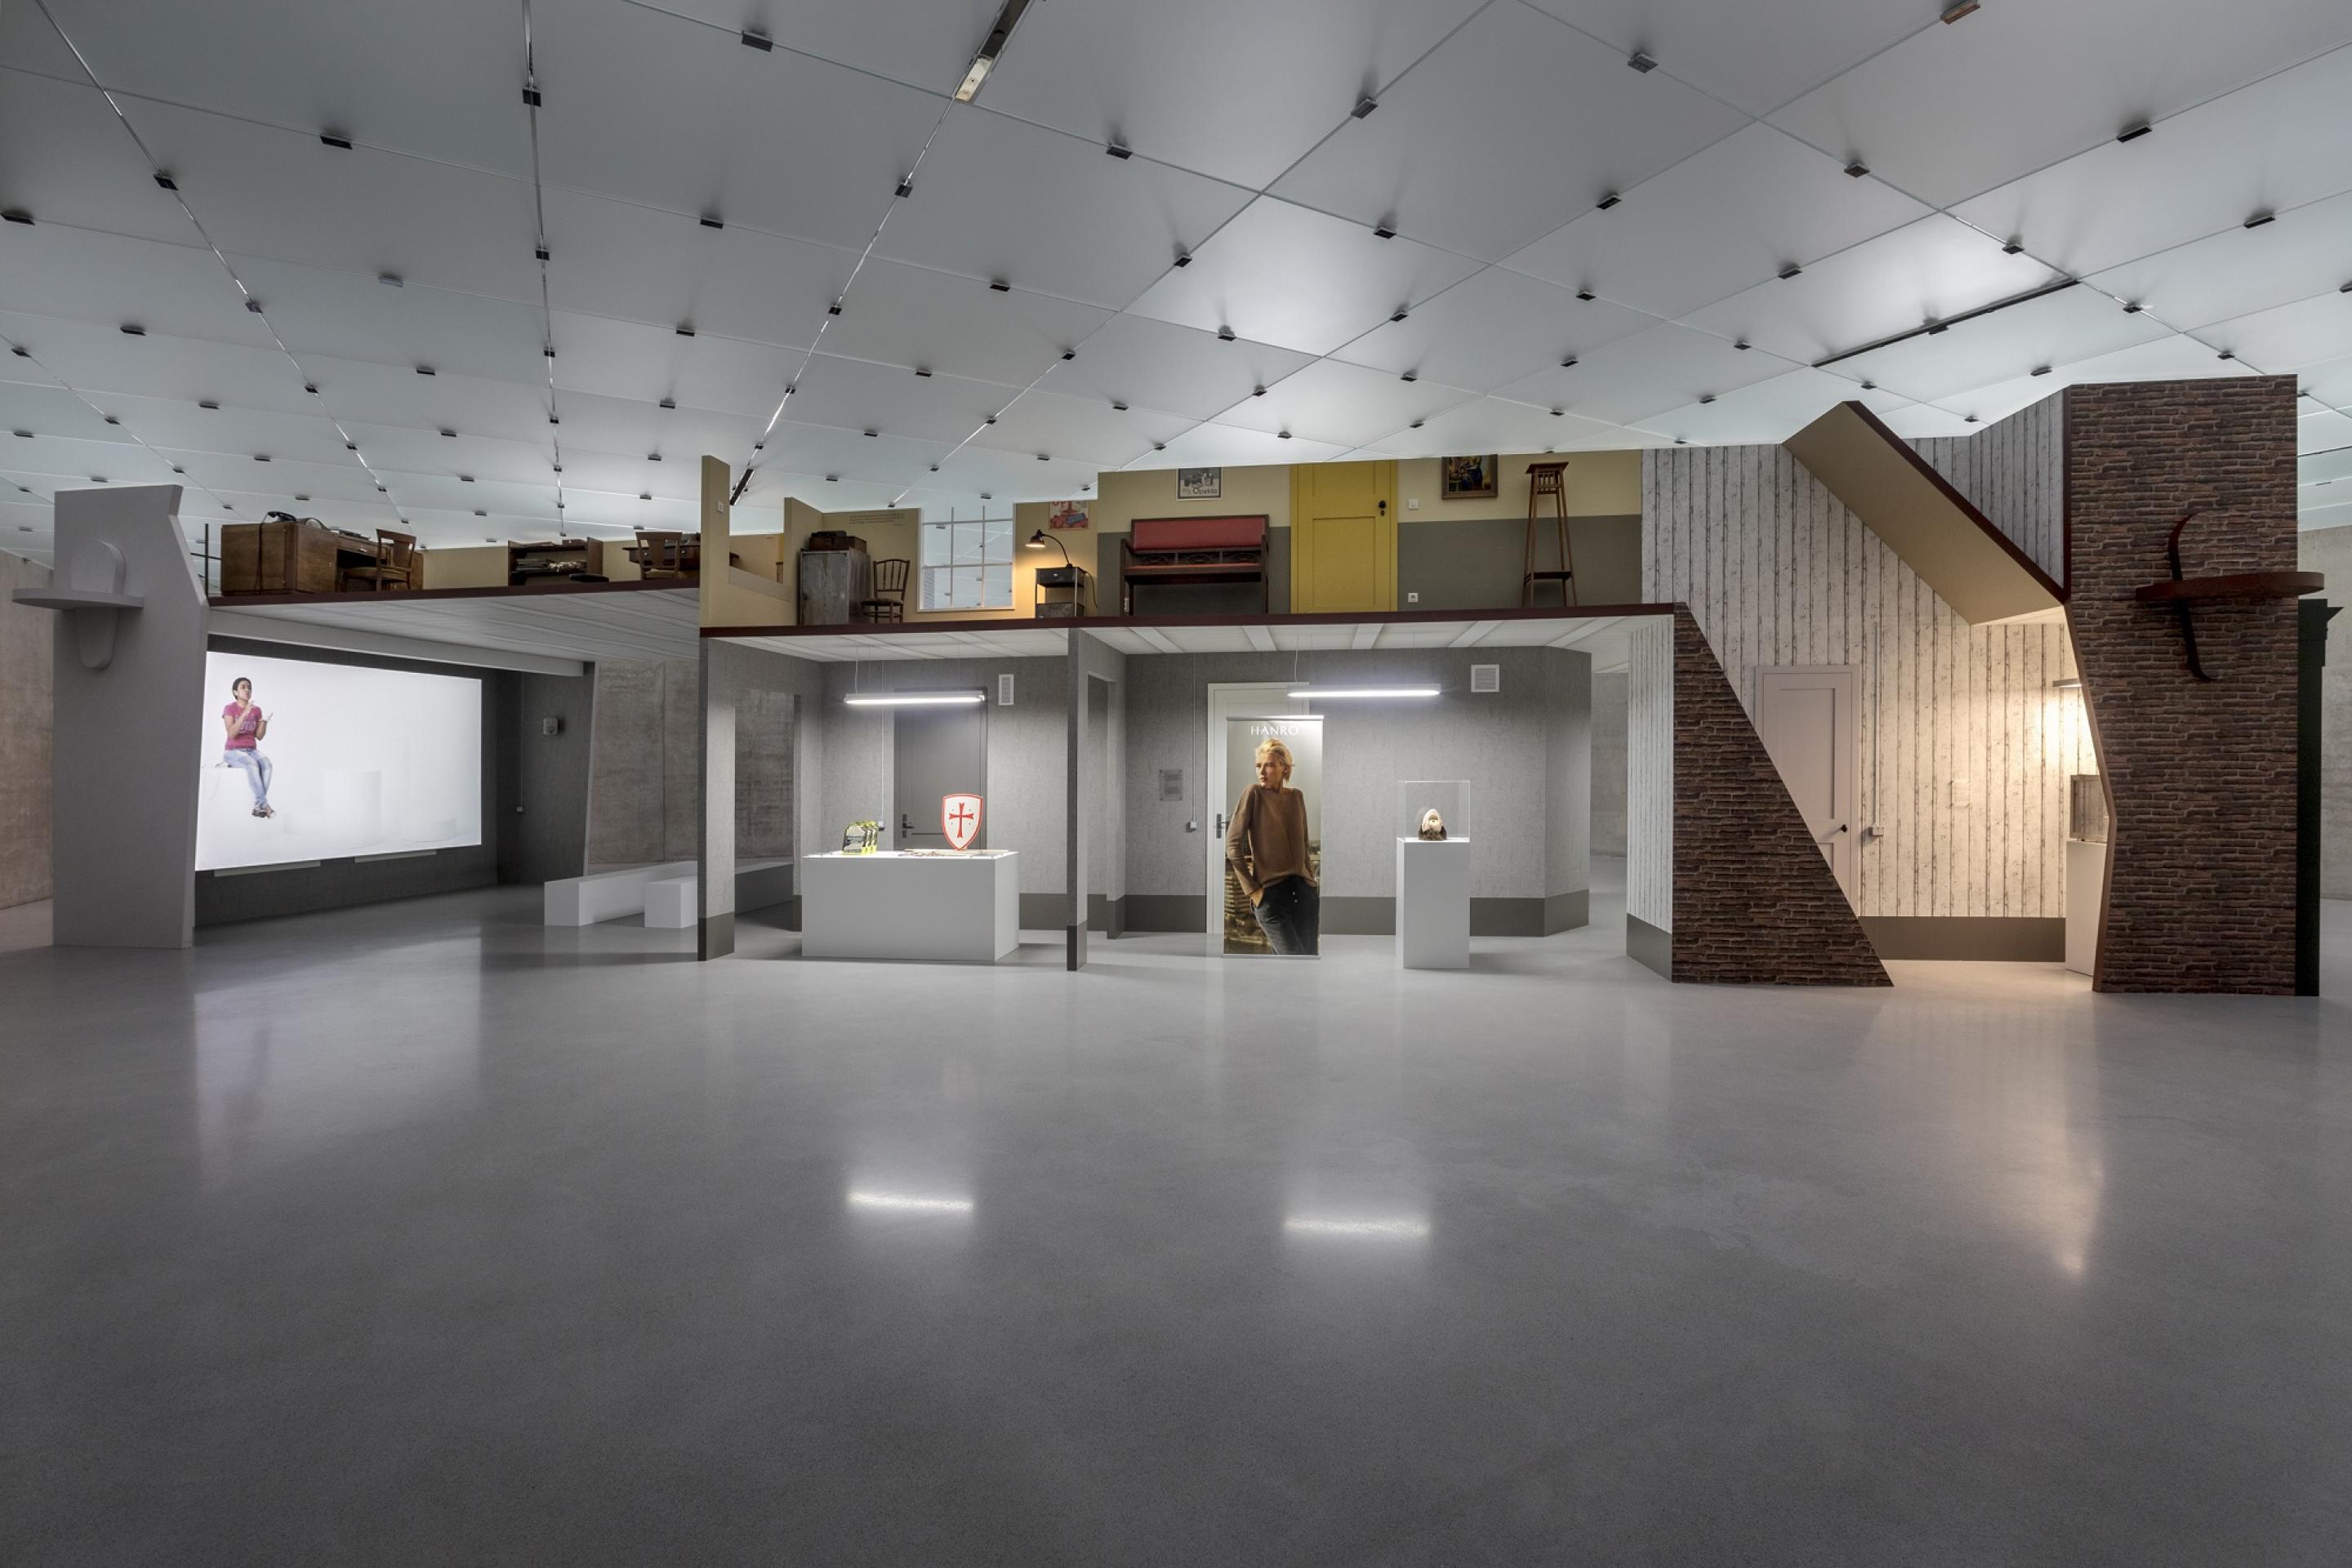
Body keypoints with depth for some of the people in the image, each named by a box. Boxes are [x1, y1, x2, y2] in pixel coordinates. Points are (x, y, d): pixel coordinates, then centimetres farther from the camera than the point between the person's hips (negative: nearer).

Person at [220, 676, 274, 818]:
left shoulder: (257, 710, 10)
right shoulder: (229, 709, -3)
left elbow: (259, 736, 7)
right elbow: (231, 734, -16)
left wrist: (264, 721, -11)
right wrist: (245, 714, -23)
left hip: (252, 751, 4)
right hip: (233, 752, -4)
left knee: (266, 764, -32)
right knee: (252, 764, -37)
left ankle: (258, 806, -33)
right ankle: (264, 804, -39)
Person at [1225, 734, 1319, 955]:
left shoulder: (1297, 797, 11)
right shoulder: (1254, 793, -2)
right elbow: (1232, 845, -6)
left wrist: (1311, 879, 14)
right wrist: (1252, 889, -9)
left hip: (1303, 890, 5)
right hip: (1270, 893, -5)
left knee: (1309, 953, 2)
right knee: (1294, 956, -14)